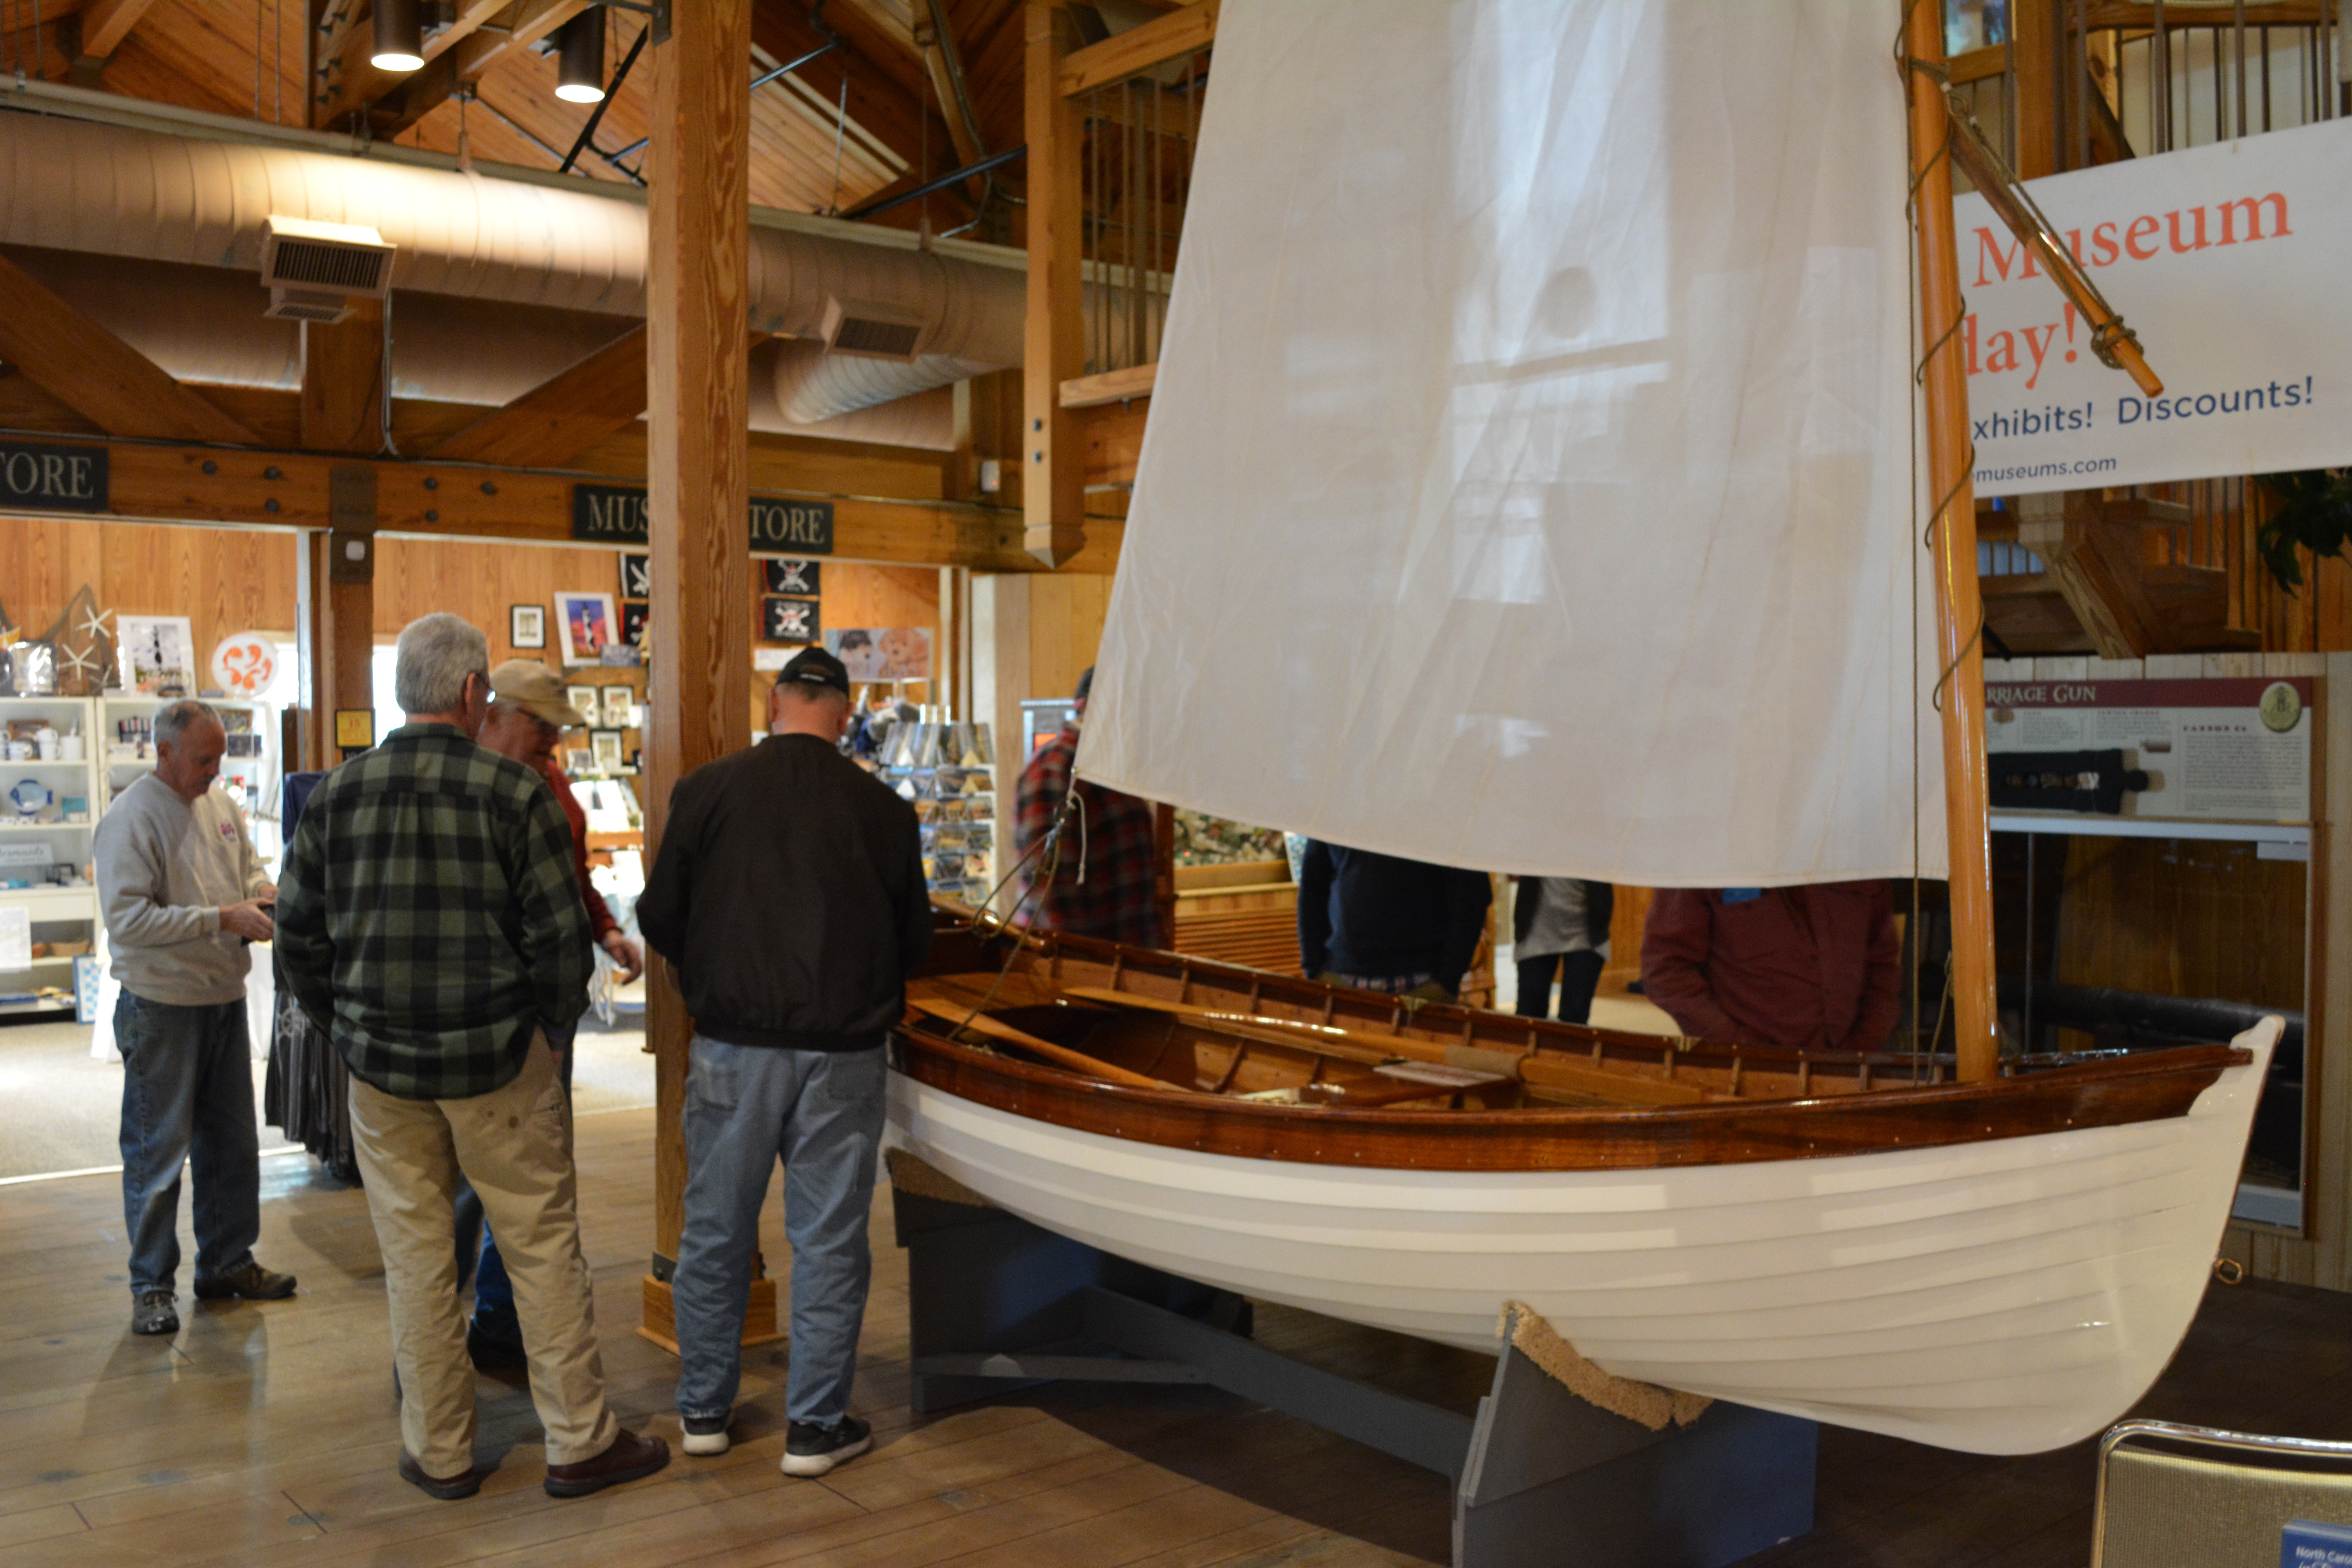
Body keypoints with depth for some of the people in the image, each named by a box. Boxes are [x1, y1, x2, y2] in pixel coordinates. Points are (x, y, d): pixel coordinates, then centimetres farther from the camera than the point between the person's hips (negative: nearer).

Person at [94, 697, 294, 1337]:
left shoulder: (221, 805, 8)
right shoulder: (131, 819, -15)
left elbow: (248, 868, 20)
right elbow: (128, 919, -22)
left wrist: (264, 891, -4)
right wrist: (223, 919, -25)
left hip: (225, 999, 7)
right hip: (162, 1007, -7)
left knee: (232, 1142, 15)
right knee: (157, 1151, 1)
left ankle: (226, 1264, 28)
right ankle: (151, 1285, 14)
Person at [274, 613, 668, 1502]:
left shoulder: (337, 794, 0)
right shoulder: (514, 793, -10)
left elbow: (298, 936, 5)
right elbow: (559, 934, -9)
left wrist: (346, 1027, 18)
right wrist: (552, 1023, 7)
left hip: (381, 1064, 3)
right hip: (499, 1060, -3)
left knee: (416, 1257, 12)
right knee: (544, 1246, 7)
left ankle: (439, 1454, 23)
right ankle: (579, 1443, 15)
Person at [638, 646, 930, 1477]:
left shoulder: (707, 791, -4)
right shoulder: (883, 809, -3)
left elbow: (659, 918, 1)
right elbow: (914, 940, 5)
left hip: (733, 1043, 1)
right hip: (844, 1050, 0)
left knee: (716, 1231, 15)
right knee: (829, 1239, 8)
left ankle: (704, 1409, 27)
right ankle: (816, 1425, 16)